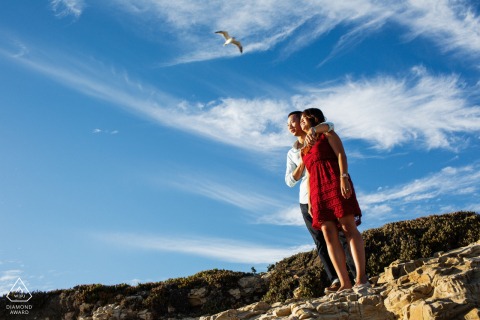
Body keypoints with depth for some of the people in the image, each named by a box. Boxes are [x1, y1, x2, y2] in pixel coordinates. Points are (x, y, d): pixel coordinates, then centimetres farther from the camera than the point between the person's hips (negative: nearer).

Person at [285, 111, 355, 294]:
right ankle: (335, 280, -2)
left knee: (343, 235, -8)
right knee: (321, 242, -2)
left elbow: (329, 126, -17)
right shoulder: (292, 153, 16)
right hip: (307, 200, 4)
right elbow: (290, 181, 6)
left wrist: (311, 132, -35)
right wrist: (302, 163, -8)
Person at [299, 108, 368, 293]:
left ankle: (361, 277, -20)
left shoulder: (327, 134, 15)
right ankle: (345, 283, -13)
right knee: (329, 235, -8)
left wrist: (343, 177, -17)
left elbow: (341, 154, 0)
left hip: (335, 182, -5)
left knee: (348, 227, -15)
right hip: (317, 189, 6)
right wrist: (310, 201, 14)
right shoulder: (304, 148, 30)